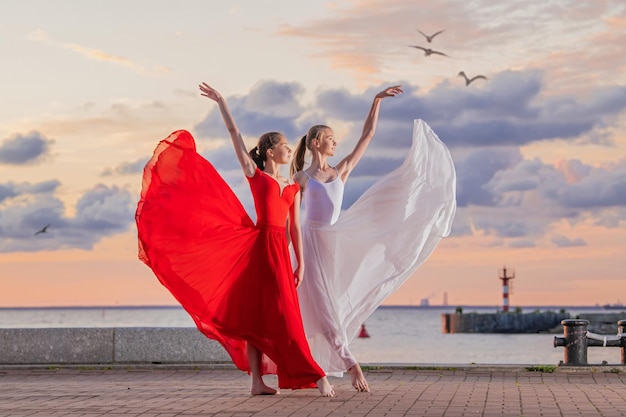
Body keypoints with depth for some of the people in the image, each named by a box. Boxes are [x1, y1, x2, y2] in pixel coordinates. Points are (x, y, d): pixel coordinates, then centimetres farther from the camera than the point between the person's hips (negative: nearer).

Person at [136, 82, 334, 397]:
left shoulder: (293, 187, 17)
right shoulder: (255, 175, 6)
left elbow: (295, 227, 15)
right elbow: (234, 134, 5)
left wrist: (300, 264, 9)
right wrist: (220, 102, 6)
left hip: (280, 249, 5)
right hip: (260, 245, -5)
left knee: (267, 314, 4)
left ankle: (257, 381, 6)